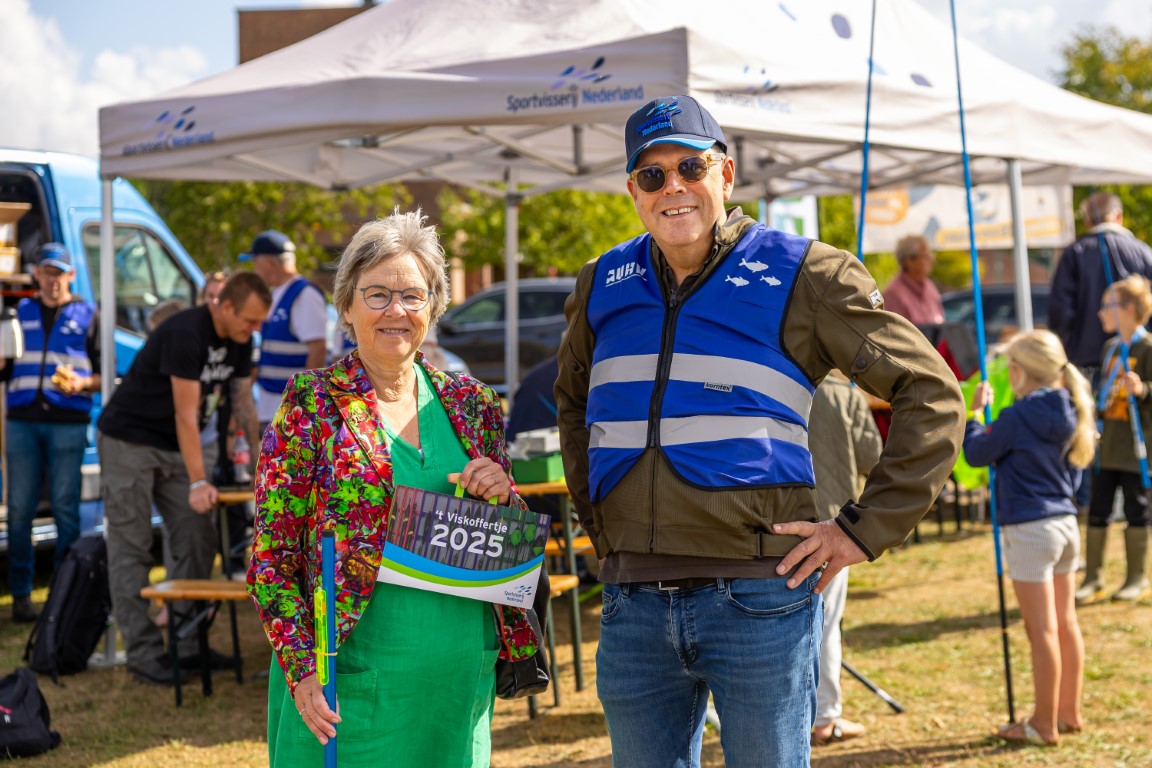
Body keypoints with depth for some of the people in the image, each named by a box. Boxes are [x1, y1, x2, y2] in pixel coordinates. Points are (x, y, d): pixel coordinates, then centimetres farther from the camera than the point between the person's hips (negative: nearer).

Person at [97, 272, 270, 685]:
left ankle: (188, 644, 10)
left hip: (173, 446, 9)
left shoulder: (239, 341, 0)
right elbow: (186, 413, -28)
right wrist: (198, 483, -29)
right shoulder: (185, 333, -26)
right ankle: (143, 653, -4)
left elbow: (244, 402, 9)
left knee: (199, 541, 4)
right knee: (131, 549, -5)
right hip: (129, 441, -8)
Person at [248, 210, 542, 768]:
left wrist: (502, 497, -6)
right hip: (350, 681, -4)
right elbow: (271, 558, -5)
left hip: (461, 680, 4)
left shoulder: (471, 404, 8)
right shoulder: (313, 404, -3)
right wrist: (301, 669, -14)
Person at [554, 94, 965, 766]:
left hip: (758, 600, -4)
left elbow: (933, 396, -1)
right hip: (633, 603, 4)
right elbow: (573, 402, 31)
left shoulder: (801, 275, -1)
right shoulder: (604, 287, 12)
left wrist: (863, 530, -7)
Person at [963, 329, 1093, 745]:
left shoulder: (1017, 417, -15)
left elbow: (976, 453, -4)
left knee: (1042, 631, -3)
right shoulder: (1068, 413, 6)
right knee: (1065, 623, 15)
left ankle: (1044, 724, 4)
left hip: (1029, 529, -8)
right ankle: (1069, 712, 24)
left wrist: (974, 412, 9)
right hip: (1066, 523, 8)